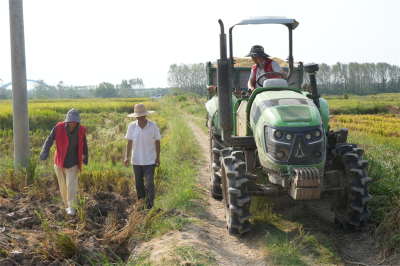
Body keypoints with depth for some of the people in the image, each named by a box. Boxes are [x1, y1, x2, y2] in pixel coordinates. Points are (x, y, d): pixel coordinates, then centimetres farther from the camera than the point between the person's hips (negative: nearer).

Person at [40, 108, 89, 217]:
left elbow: (84, 146, 6)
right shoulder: (59, 128, -12)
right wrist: (44, 154, -23)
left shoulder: (81, 130, -7)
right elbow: (49, 140, -11)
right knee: (63, 185, 11)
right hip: (60, 162, 1)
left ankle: (72, 207, -3)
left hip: (73, 164, -1)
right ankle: (67, 205, 27)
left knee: (71, 184, -9)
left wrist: (85, 159, 18)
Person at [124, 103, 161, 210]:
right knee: (138, 183, 14)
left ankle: (150, 205, 8)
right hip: (136, 161, 3)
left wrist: (157, 158, 1)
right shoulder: (132, 126, -3)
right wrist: (126, 157, -9)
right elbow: (129, 142, 1)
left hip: (149, 161, -3)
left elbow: (157, 142, 0)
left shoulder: (153, 126, -8)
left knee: (149, 183, -5)